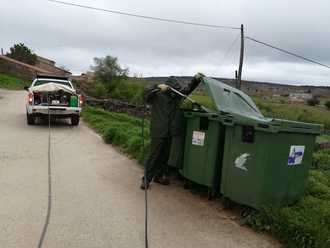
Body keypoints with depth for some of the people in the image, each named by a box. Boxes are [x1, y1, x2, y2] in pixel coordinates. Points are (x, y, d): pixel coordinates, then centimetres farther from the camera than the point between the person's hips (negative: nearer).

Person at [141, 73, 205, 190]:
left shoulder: (176, 95, 9)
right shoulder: (157, 96, -6)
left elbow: (188, 89, 7)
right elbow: (147, 94, -23)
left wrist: (196, 79, -8)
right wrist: (158, 87, -37)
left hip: (170, 132, 6)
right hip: (158, 132, -6)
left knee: (164, 156, 14)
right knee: (153, 156, -1)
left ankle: (158, 176, 29)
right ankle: (146, 179, 9)